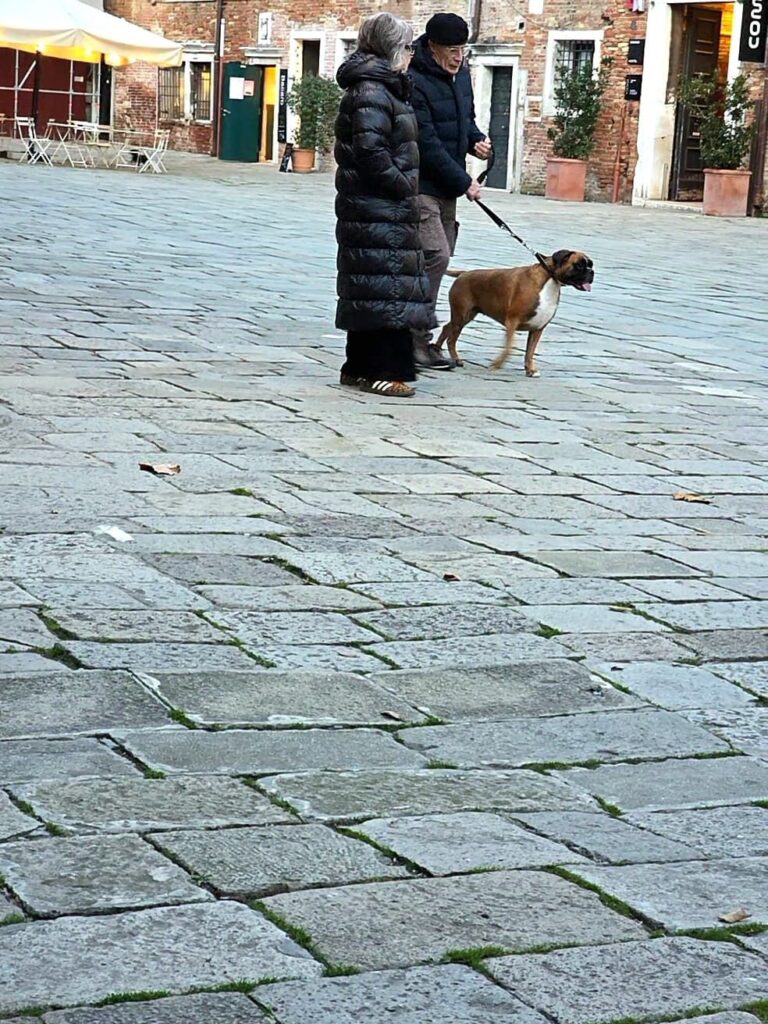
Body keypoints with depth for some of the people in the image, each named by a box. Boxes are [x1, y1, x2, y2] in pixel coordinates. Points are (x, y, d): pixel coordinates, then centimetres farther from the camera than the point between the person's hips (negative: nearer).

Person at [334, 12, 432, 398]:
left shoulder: (383, 87, 18)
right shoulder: (371, 91, -15)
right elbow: (370, 151, -23)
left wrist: (406, 186, 13)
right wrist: (403, 186, -15)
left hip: (376, 208, 10)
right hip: (378, 210, -10)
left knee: (369, 288, 13)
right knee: (385, 283, -8)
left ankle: (360, 367, 19)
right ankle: (380, 370, -6)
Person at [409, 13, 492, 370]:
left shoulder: (461, 74, 11)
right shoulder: (415, 82, -17)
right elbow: (427, 144, -19)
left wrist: (477, 140, 2)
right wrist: (464, 182, -16)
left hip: (446, 187, 9)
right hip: (421, 186, -8)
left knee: (439, 257, 7)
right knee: (435, 255, -15)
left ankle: (418, 337, 13)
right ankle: (417, 338, -9)